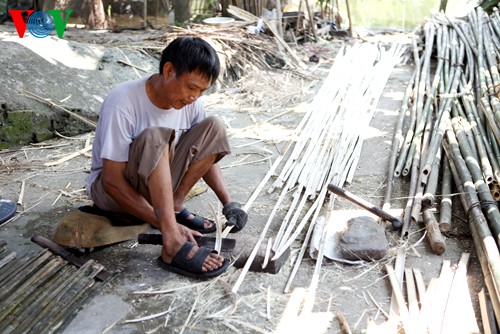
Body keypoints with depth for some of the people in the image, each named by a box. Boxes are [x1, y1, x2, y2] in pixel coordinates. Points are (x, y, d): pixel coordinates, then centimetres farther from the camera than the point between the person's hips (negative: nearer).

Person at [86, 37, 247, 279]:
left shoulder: (190, 102, -10)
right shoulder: (123, 103, -27)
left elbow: (204, 155, 3)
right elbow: (113, 182, -26)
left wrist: (228, 203, -11)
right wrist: (168, 228, -32)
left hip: (157, 185, 6)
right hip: (111, 191, -5)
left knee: (213, 128, -13)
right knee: (155, 137, -37)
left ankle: (174, 206, -10)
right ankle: (174, 246, -39)